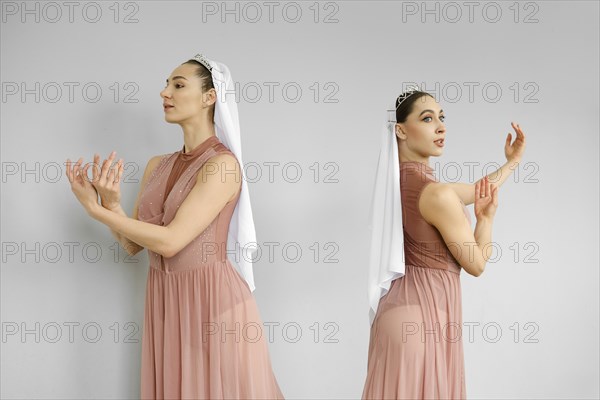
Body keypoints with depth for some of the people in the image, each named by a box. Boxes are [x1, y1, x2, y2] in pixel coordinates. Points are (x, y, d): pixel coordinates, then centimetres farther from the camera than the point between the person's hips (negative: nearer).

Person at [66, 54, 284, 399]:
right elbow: (133, 244, 7)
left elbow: (170, 241, -20)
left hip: (213, 298, -6)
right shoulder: (157, 165, 8)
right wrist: (111, 203, -12)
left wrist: (94, 209, -15)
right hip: (164, 300, 6)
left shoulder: (223, 163, -14)